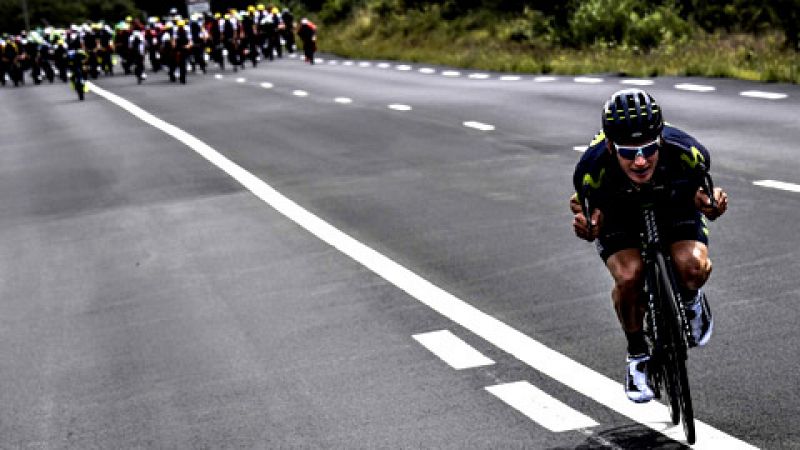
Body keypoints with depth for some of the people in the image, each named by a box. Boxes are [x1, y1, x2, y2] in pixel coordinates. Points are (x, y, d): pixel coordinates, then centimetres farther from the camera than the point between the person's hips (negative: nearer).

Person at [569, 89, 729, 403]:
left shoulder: (687, 153, -34)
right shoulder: (594, 167, -35)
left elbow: (697, 185, -10)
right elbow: (587, 205, -12)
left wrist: (709, 203, -32)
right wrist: (589, 225, -35)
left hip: (672, 206, 0)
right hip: (619, 213, 0)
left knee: (692, 267, -30)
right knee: (628, 276, -29)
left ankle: (690, 300, 10)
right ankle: (637, 356, -1)